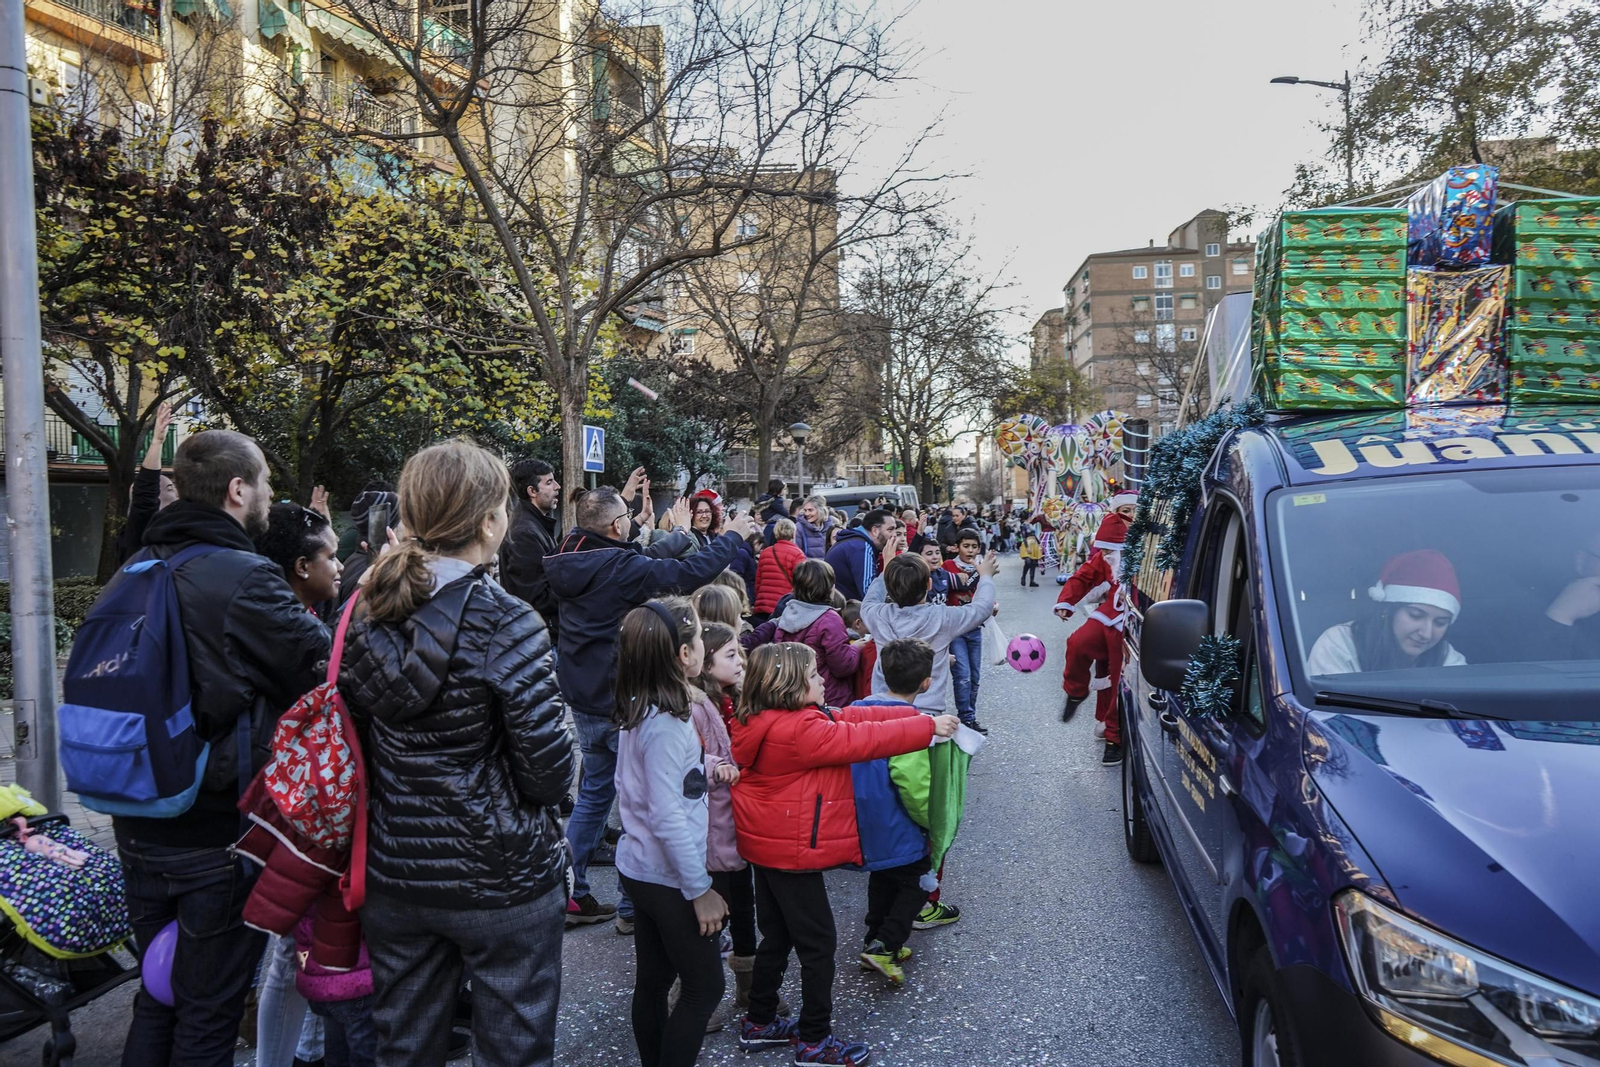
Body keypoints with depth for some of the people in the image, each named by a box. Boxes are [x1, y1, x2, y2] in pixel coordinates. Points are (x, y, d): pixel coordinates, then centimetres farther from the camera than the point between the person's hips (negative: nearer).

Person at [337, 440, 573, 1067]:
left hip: (394, 875, 6)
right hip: (500, 876, -5)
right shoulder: (505, 623, -19)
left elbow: (353, 736, 8)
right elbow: (549, 767, -17)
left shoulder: (362, 615, -2)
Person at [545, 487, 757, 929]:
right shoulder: (620, 565, -23)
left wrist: (679, 530, 24)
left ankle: (572, 894, 23)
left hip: (585, 698, 8)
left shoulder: (570, 561, 2)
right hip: (623, 700, -8)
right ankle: (632, 906, 12)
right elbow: (690, 573, -24)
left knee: (594, 792, 19)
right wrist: (732, 536, -8)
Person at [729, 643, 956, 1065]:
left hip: (770, 847, 10)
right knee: (818, 944, 4)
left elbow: (850, 718, 5)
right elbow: (860, 740, -23)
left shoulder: (769, 721, 6)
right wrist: (926, 727, -13)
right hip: (793, 852, -10)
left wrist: (915, 714, 2)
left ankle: (760, 1023, 34)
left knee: (777, 937, 22)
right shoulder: (800, 730, -25)